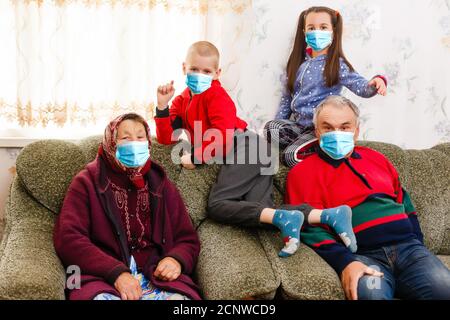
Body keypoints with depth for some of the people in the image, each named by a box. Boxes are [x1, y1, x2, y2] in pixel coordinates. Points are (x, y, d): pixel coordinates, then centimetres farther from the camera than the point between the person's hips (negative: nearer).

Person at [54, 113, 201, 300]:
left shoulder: (162, 186, 19)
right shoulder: (87, 182, 8)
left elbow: (188, 240, 19)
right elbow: (68, 239, -4)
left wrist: (177, 260, -7)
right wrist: (116, 272, -17)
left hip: (157, 278, 3)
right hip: (103, 278, -2)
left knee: (179, 297, -31)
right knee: (103, 297, -37)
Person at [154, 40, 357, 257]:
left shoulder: (216, 94, -1)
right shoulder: (181, 101, 23)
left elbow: (224, 137, -12)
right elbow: (166, 138, 13)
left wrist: (196, 157, -9)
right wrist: (162, 105, 3)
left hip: (243, 147, -7)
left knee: (216, 205, -21)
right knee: (259, 212, -14)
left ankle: (283, 217, -33)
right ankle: (330, 215, -24)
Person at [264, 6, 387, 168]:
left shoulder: (337, 64, -6)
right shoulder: (297, 63, 9)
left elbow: (360, 86, -18)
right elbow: (286, 98, 16)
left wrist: (374, 84, -41)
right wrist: (279, 124, 10)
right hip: (297, 122, 6)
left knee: (291, 155, -24)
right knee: (270, 128, -24)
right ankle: (318, 148, -10)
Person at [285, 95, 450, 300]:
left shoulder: (375, 158, 23)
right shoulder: (303, 172, 5)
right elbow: (309, 228, -5)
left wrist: (418, 245, 14)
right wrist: (345, 262, -20)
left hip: (408, 247, 5)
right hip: (361, 256, -4)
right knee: (371, 293, -37)